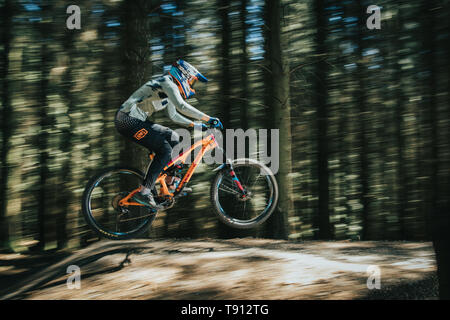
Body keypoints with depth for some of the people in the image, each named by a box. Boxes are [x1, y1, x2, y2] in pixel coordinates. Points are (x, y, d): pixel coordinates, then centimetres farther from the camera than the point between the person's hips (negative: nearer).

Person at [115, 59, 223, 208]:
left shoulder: (169, 89, 21)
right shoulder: (168, 83, -11)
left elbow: (173, 115, 28)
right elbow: (181, 106, -26)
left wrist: (196, 125, 21)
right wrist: (208, 119, -24)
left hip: (135, 120, 10)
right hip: (128, 120, -10)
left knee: (172, 138, 14)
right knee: (165, 150, -15)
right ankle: (143, 192, -17)